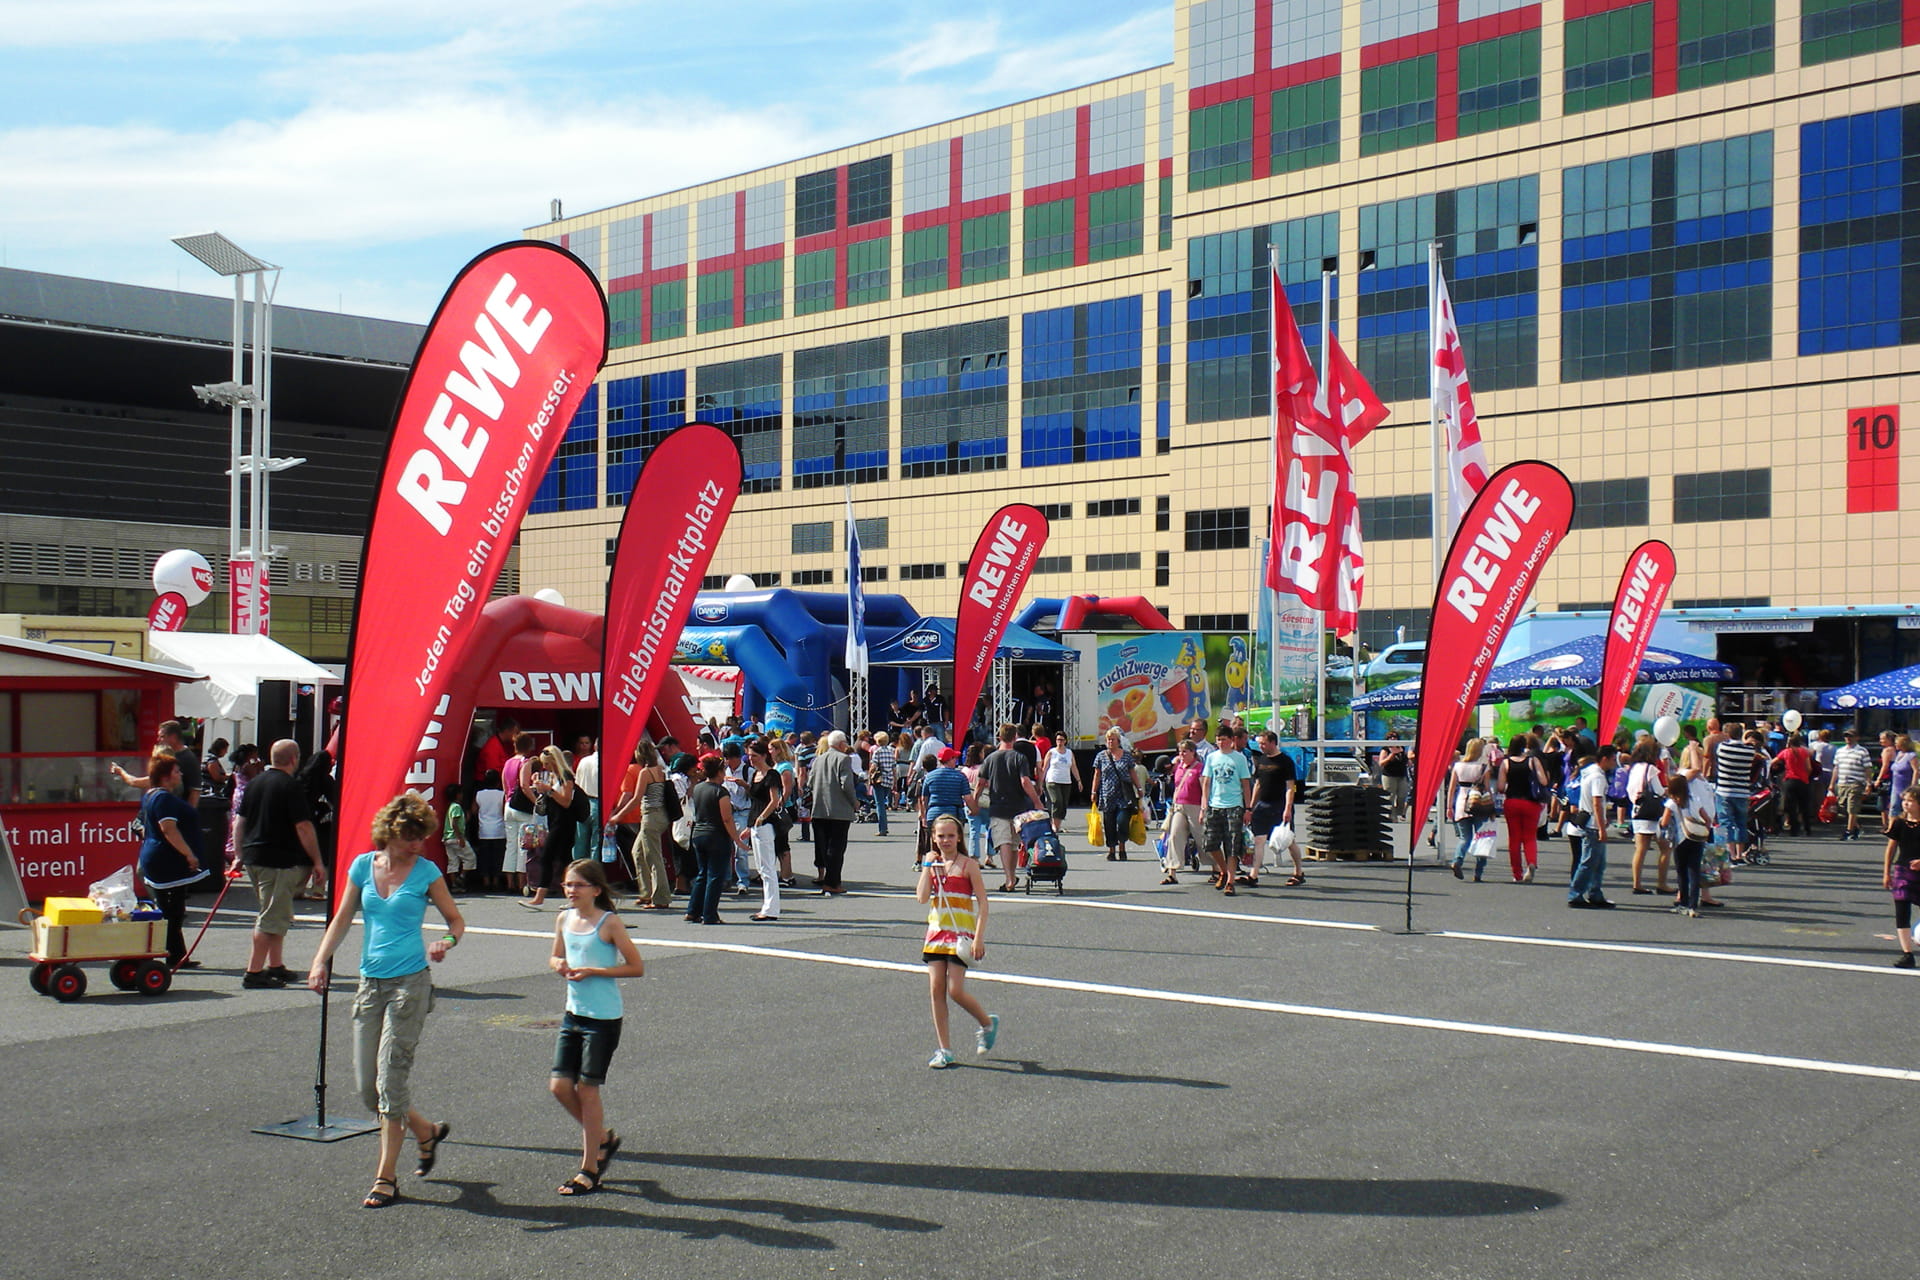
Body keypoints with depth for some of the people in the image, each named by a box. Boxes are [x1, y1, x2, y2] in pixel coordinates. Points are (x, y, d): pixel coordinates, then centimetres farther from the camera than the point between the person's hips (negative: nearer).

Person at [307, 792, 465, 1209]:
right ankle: (427, 1131, 31)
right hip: (371, 983, 5)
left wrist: (445, 942, -17)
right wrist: (321, 960, -1)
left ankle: (386, 1177, 2)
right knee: (367, 1086, 5)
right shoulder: (363, 866, 5)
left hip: (410, 983, -4)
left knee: (391, 1077, -8)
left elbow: (455, 920, 5)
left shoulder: (426, 873, -3)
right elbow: (342, 919, 13)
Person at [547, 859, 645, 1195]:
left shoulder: (609, 923, -13)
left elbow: (637, 967, -12)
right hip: (573, 1013, 6)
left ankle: (589, 1171, 11)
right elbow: (555, 956, 20)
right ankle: (602, 1137, 28)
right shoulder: (564, 920, 5)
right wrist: (559, 965, -4)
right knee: (560, 1085, 3)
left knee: (587, 1089, -1)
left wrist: (593, 971, -19)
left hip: (604, 1018, -6)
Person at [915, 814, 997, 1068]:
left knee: (955, 991, -8)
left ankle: (988, 1023, 19)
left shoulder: (967, 865, -5)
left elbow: (982, 902, -7)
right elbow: (922, 897, -5)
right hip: (936, 932, 5)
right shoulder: (932, 864, 8)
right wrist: (927, 866, -6)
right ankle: (945, 1050, 8)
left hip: (961, 933, -5)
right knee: (936, 990, 1)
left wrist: (979, 938, -14)